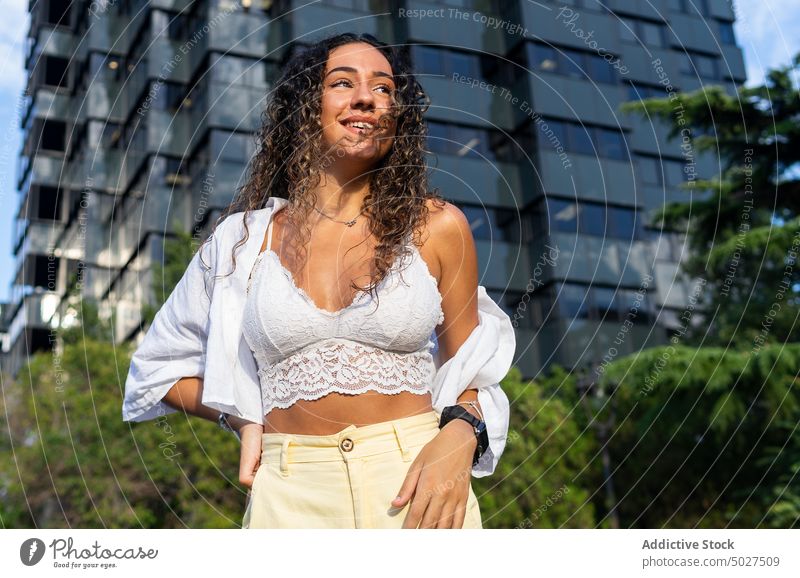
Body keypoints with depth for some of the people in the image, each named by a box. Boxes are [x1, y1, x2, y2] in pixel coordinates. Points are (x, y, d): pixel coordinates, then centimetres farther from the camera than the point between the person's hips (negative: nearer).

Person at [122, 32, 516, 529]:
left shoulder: (438, 227, 1)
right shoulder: (244, 239, 4)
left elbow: (470, 367, 9)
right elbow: (158, 369, 17)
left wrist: (459, 435, -12)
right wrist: (245, 420, 2)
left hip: (418, 488, 0)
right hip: (292, 495, 1)